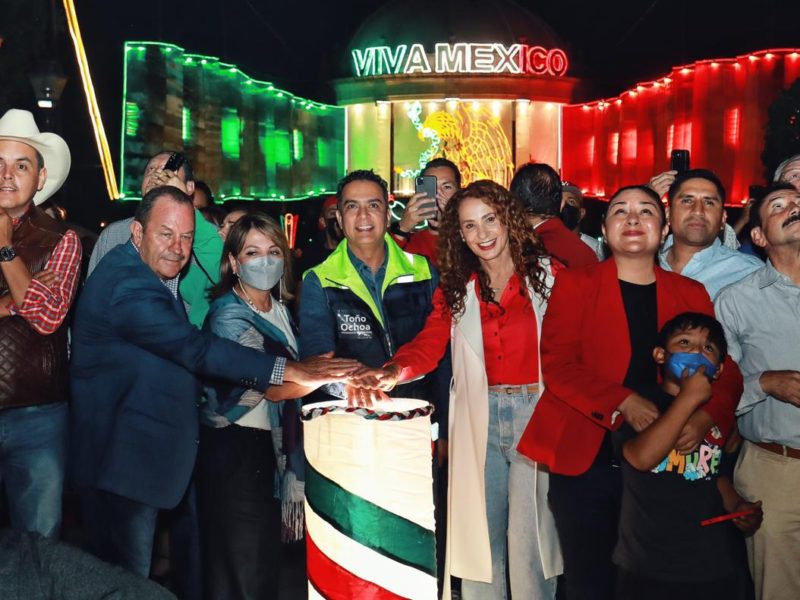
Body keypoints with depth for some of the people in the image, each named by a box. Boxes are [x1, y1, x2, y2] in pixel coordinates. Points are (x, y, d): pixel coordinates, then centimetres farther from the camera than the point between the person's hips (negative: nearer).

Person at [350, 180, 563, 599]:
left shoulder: (546, 273, 2)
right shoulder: (455, 289, 9)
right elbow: (429, 344, -6)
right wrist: (394, 371, -23)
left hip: (536, 411, -3)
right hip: (479, 417, 3)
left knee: (531, 533, 0)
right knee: (479, 531, 8)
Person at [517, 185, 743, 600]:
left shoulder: (691, 294, 10)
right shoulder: (575, 284, 2)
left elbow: (725, 370, 4)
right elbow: (557, 365, -9)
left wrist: (707, 416, -18)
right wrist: (624, 403, -22)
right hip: (586, 461, -2)